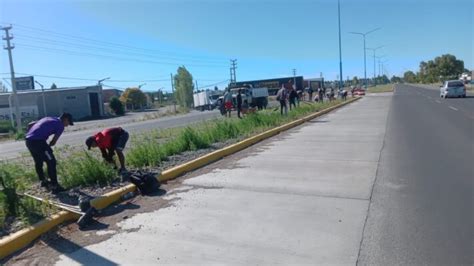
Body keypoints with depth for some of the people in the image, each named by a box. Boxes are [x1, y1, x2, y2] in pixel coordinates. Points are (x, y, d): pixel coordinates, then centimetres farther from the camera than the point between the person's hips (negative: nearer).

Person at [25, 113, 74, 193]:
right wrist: (47, 147, 18)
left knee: (38, 162, 24)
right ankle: (54, 186, 0)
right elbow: (53, 142, 0)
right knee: (51, 161, 0)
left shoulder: (48, 119, 26)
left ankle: (43, 181, 42)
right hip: (38, 141, -9)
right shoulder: (60, 125, 2)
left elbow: (30, 125, 27)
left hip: (28, 140, 9)